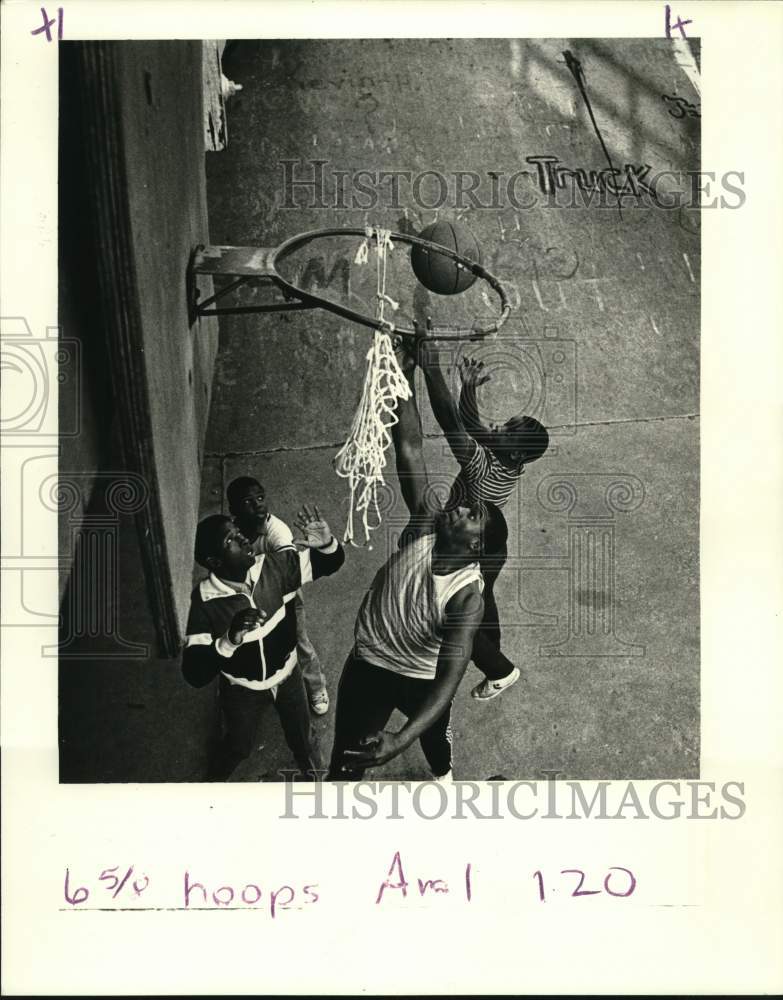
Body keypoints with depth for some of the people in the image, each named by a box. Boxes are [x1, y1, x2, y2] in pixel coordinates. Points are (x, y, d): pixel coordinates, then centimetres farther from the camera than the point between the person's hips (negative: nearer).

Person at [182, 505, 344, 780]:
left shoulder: (273, 567, -24)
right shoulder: (205, 602, -31)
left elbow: (331, 563, -13)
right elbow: (194, 674, -35)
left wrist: (327, 544, -37)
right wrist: (228, 641, -53)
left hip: (287, 675, 2)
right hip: (242, 688, -2)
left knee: (302, 739, 22)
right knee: (239, 745, 24)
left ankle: (315, 774, 55)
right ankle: (216, 778, 58)